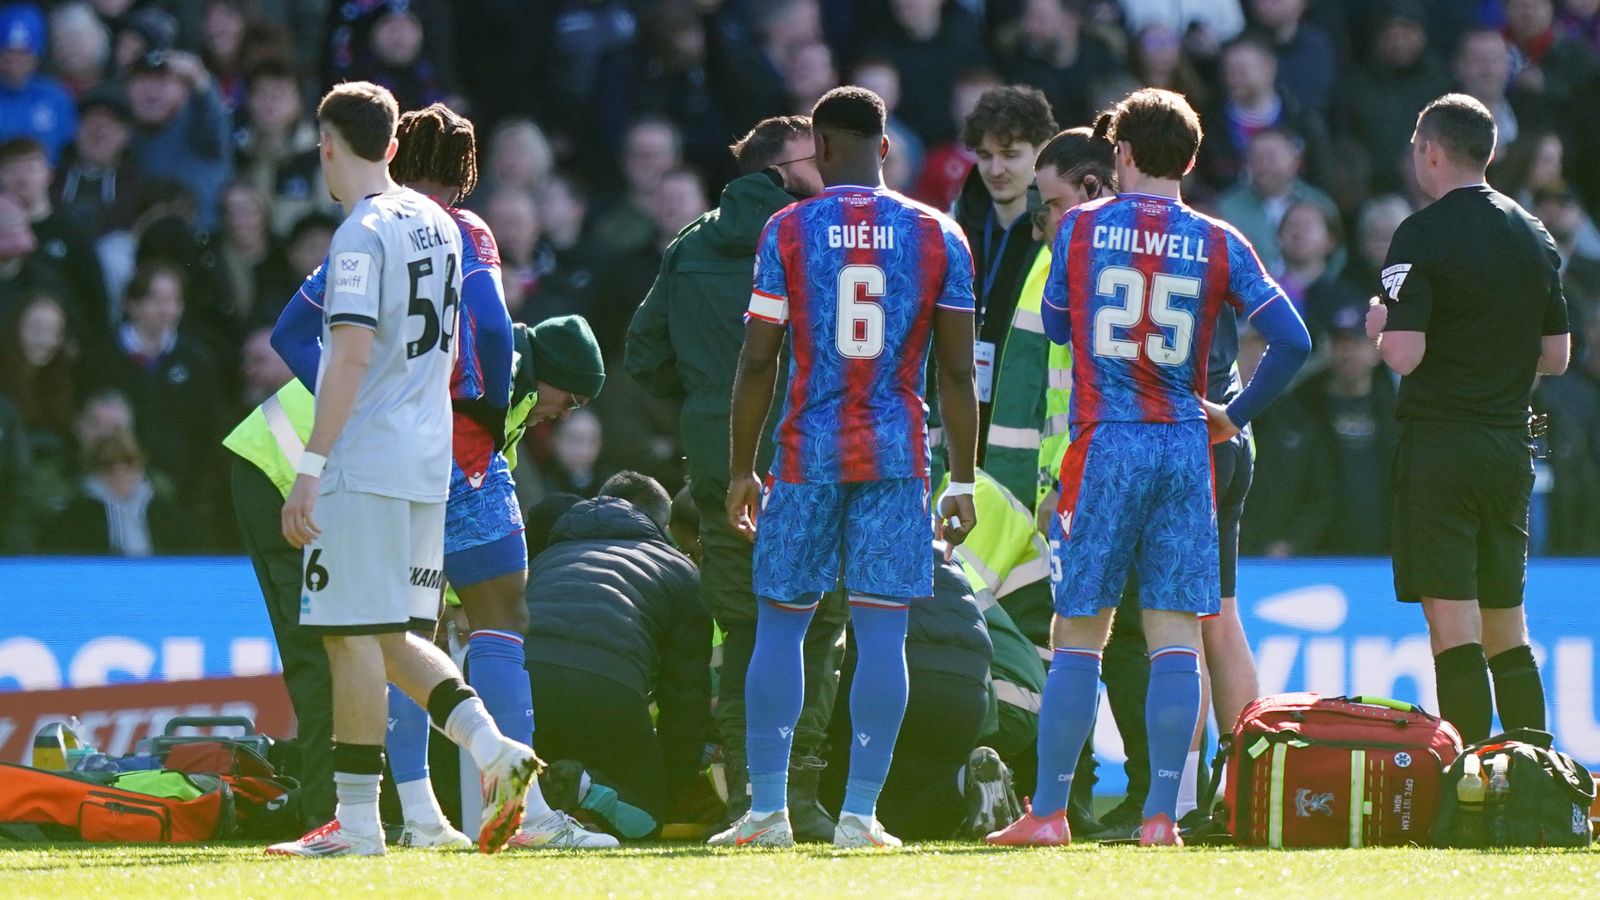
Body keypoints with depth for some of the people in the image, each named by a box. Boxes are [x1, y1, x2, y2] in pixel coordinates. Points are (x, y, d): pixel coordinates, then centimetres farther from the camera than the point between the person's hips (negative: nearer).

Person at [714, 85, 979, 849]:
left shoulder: (789, 230, -1)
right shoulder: (937, 235, 4)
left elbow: (758, 361, -1)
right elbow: (957, 372, 4)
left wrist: (741, 471, 7)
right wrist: (962, 483, 9)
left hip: (808, 455, -1)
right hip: (898, 456, 1)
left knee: (780, 626, 8)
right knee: (881, 632, 0)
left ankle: (766, 808, 5)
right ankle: (859, 813, -4)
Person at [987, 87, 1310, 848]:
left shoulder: (1080, 228, 1)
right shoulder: (1218, 244, 2)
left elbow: (1054, 325, 13)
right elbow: (1293, 341, -2)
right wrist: (1236, 415, 10)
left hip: (1103, 444, -1)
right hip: (1186, 446, 1)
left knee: (1077, 638, 4)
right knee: (1176, 639, 2)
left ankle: (1048, 813, 4)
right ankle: (1161, 814, -3)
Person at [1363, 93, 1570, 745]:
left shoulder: (1422, 235, -11)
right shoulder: (1535, 236, 10)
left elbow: (1404, 355, -18)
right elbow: (1556, 355, 13)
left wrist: (1381, 329, 3)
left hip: (1439, 441, -6)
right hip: (1511, 444, 6)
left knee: (1454, 629, -7)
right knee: (1508, 634, 12)